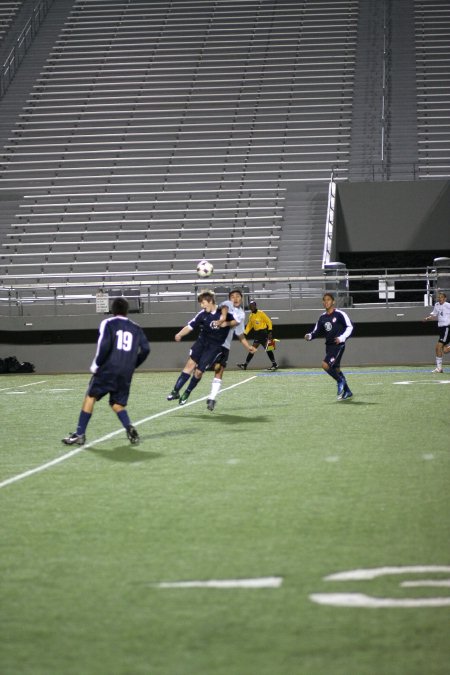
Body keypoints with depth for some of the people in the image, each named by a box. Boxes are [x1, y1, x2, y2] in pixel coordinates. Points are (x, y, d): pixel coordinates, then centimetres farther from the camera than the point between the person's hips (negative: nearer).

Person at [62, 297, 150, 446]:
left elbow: (104, 346, -11)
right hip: (126, 373, 4)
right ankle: (129, 428, -13)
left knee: (90, 397, 6)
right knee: (118, 404, 14)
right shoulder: (136, 328, 13)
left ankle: (80, 434, 1)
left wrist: (96, 365, 0)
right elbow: (145, 349, 7)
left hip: (107, 370, -4)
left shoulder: (108, 323, 2)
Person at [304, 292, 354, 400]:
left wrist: (342, 338, -20)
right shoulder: (322, 317, 10)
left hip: (338, 346, -7)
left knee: (325, 365, -21)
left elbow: (350, 327, -8)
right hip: (328, 346, 7)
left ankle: (340, 381, 2)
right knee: (336, 369, 12)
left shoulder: (339, 314, -9)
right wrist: (309, 336, -6)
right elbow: (317, 332, 14)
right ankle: (347, 392, 25)